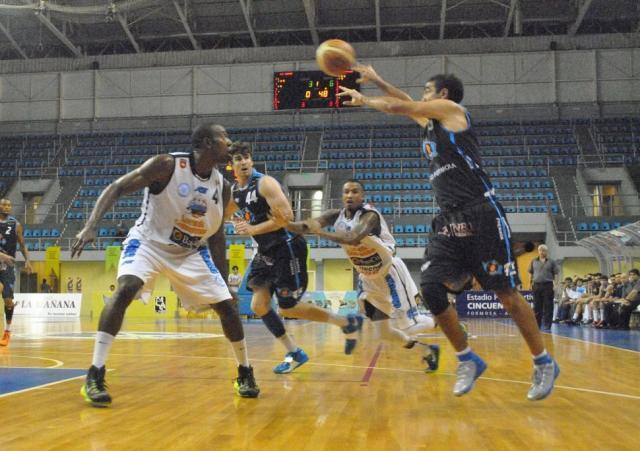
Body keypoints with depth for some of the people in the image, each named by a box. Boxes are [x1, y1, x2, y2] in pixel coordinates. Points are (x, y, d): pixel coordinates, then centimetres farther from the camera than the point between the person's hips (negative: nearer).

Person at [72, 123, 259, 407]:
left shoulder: (222, 187, -3)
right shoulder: (167, 165, -20)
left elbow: (216, 235, 9)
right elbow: (116, 188, -20)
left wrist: (222, 278, 9)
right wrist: (91, 225, -34)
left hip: (191, 251, 5)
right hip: (149, 242, -5)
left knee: (226, 304, -1)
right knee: (125, 290, -31)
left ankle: (245, 373, 21)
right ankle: (95, 375, -23)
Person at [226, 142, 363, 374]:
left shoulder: (265, 183, -16)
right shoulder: (234, 190, 8)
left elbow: (286, 215, -25)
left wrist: (253, 229, -25)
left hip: (287, 248, -8)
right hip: (266, 252, 8)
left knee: (288, 308, -4)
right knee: (259, 306, 2)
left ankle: (348, 322, 11)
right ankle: (294, 353, 14)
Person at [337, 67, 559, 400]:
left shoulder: (450, 109, 1)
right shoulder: (430, 123, 23)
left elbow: (401, 107, 2)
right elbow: (408, 105, 39)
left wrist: (364, 100, 17)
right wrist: (375, 80, 41)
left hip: (480, 216, -8)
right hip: (449, 220, 8)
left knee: (505, 292, -3)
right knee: (430, 288, -6)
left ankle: (544, 364, 13)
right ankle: (468, 360, 9)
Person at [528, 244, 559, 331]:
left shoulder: (551, 262, 3)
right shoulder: (534, 261, 10)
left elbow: (556, 273, 3)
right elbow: (531, 273, 14)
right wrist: (531, 283, 7)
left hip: (548, 285, -2)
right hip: (536, 285, 2)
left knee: (548, 307, -1)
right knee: (537, 306, 6)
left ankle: (547, 325, 4)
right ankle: (536, 324, 13)